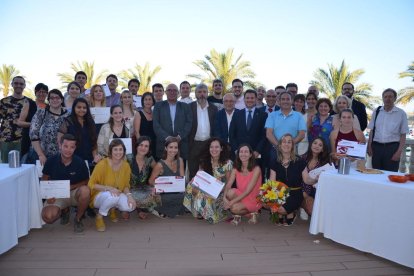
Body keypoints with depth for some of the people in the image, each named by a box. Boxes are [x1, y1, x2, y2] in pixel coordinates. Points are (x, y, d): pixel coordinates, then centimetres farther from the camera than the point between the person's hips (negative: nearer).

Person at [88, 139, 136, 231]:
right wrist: (108, 188, -29)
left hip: (118, 195, 4)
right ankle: (99, 217, -8)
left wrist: (129, 195, -19)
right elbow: (91, 184, -16)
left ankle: (113, 209, 10)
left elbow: (126, 185, 2)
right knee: (112, 196, -37)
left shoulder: (126, 165, -7)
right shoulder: (102, 164, -21)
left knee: (131, 206, -24)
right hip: (100, 196, -4)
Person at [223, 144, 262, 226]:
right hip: (240, 197, 4)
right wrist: (224, 197, -33)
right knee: (230, 192, -27)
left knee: (234, 208, -29)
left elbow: (248, 191, -22)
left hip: (253, 200, -4)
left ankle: (252, 212, 1)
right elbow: (228, 185, -12)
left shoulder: (256, 169, -17)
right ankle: (237, 216, -4)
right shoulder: (236, 169, -2)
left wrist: (232, 202, -28)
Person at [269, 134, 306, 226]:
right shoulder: (275, 162, 6)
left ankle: (290, 214, 7)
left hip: (294, 194, -3)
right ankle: (280, 214, 5)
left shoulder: (299, 162, -2)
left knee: (281, 209, -29)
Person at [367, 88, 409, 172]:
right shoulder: (376, 112, 6)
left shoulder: (401, 113, -2)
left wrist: (399, 152, -9)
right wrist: (369, 146, 2)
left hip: (392, 147, -2)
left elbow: (403, 135, -2)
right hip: (376, 147, 3)